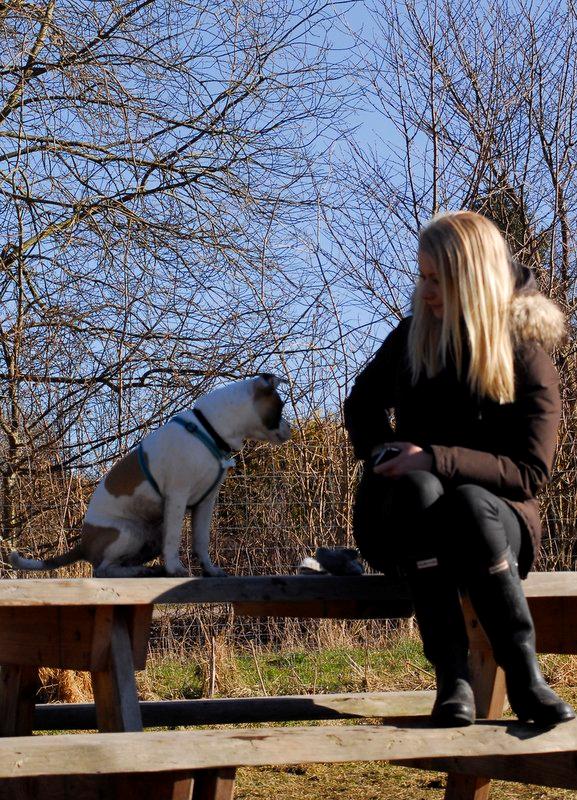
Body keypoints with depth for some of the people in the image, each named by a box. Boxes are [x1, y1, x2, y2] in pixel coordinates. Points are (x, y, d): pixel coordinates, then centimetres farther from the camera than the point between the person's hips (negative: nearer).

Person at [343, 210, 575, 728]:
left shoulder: (528, 359, -7)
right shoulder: (411, 337, 5)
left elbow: (530, 473, -14)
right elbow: (361, 407, 20)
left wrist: (438, 460, -26)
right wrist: (381, 451, -2)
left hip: (496, 518, -2)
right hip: (404, 518, 2)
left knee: (469, 502, -38)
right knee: (417, 486, -35)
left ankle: (525, 676, -32)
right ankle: (452, 676, -38)